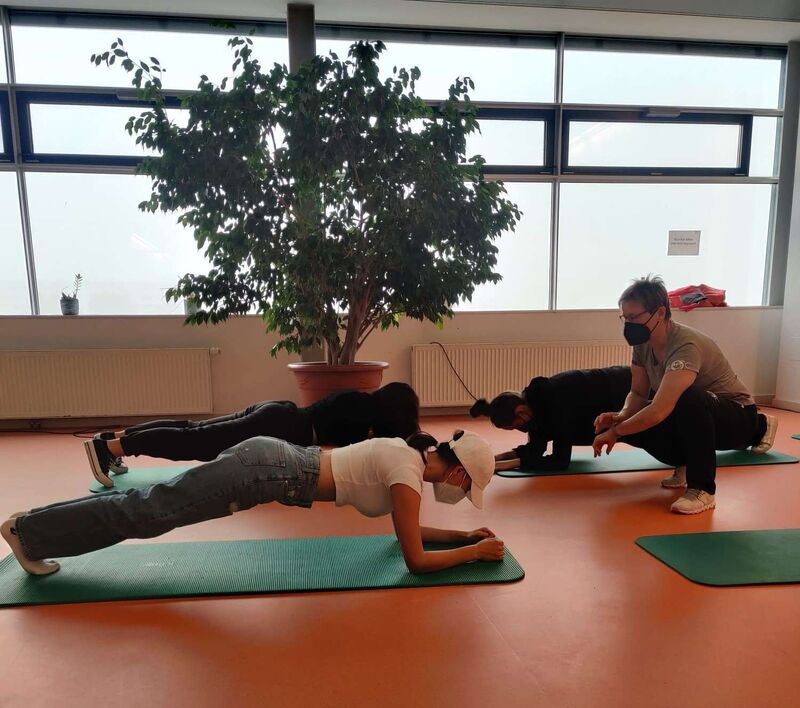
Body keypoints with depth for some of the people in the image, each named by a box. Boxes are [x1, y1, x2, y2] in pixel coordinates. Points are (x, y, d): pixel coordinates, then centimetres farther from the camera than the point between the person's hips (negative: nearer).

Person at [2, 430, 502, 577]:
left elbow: (407, 528, 25)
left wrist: (462, 534, 20)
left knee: (154, 505, 17)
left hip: (273, 459, 8)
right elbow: (416, 560, -13)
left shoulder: (410, 451, 12)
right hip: (269, 473, -8)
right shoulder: (410, 474, -14)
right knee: (152, 511, 3)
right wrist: (477, 550, -2)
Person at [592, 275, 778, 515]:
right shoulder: (642, 343, -8)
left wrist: (614, 432, -31)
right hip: (695, 420, 8)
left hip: (737, 415, -8)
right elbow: (638, 394, 0)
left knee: (688, 400, -39)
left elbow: (660, 410, -42)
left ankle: (702, 489, -21)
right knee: (634, 423, -12)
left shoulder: (686, 346, -34)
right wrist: (620, 417, -21)